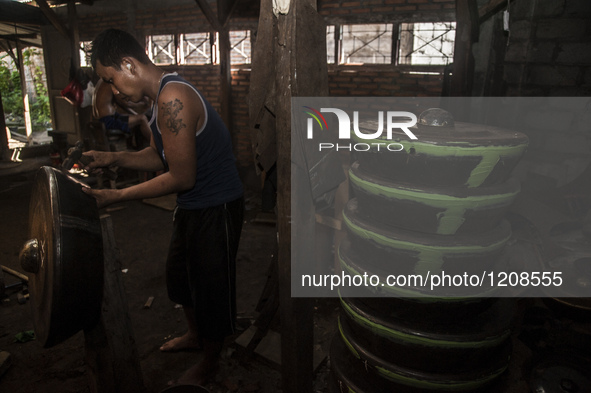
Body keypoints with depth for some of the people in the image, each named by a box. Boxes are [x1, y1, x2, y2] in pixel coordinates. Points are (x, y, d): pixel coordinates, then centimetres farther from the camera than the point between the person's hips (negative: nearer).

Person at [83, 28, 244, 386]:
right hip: (193, 205, 10)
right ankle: (196, 335, 50)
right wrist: (113, 158, 1)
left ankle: (210, 361, 33)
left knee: (211, 284, 8)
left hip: (216, 208, -10)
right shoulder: (163, 96, 8)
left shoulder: (173, 98, -25)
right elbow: (160, 156, 15)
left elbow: (181, 178, -25)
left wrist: (116, 196, -18)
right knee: (180, 274, 25)